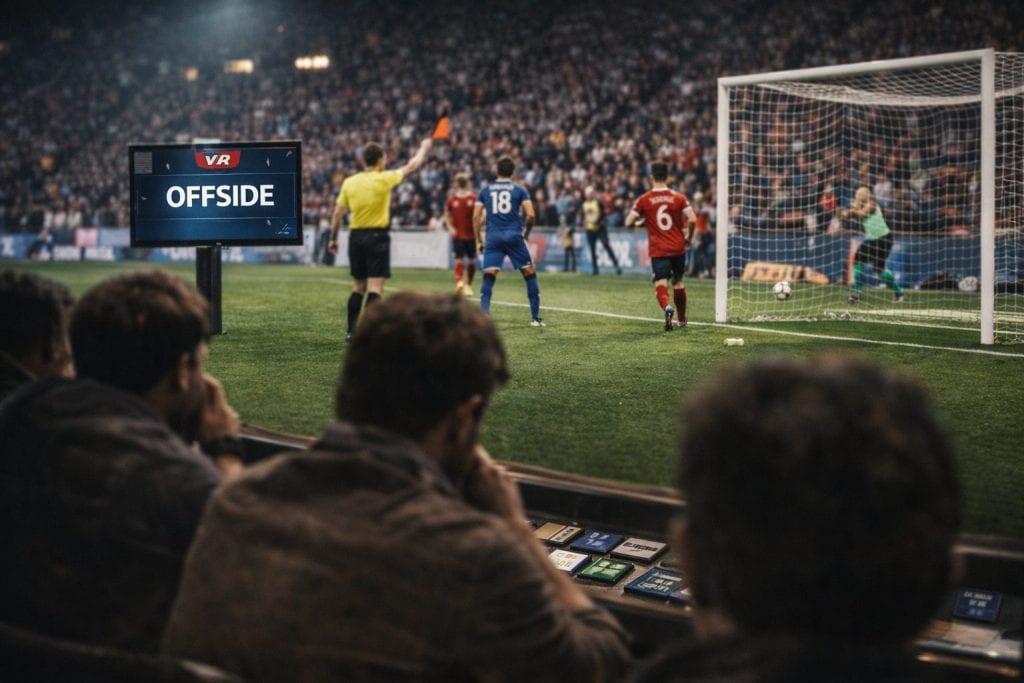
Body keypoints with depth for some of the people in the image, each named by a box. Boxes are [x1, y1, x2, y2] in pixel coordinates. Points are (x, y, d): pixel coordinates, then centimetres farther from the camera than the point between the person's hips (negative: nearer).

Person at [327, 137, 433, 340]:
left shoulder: (349, 182, 3)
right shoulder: (384, 179, -8)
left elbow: (338, 212, 7)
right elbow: (411, 166, 6)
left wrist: (333, 238, 18)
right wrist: (424, 148, 24)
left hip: (356, 237, 5)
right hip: (377, 237, -5)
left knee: (358, 287, 16)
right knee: (375, 288, -5)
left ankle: (351, 331, 17)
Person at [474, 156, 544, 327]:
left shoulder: (485, 190, 11)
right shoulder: (519, 190, 5)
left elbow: (476, 216, 4)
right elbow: (530, 215, -5)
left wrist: (479, 239, 11)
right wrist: (527, 232, 12)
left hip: (493, 238, 1)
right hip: (514, 236, -1)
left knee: (488, 278, 0)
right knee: (530, 275, 10)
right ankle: (535, 318, 9)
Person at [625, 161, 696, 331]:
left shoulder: (644, 200, -3)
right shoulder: (678, 197, 0)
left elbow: (628, 223, -3)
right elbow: (692, 219, -9)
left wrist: (641, 222, 18)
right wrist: (688, 238, 7)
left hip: (658, 250, -2)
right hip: (678, 248, 2)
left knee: (661, 283, -7)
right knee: (678, 282, 18)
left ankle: (667, 307, -40)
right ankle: (682, 321, 30)